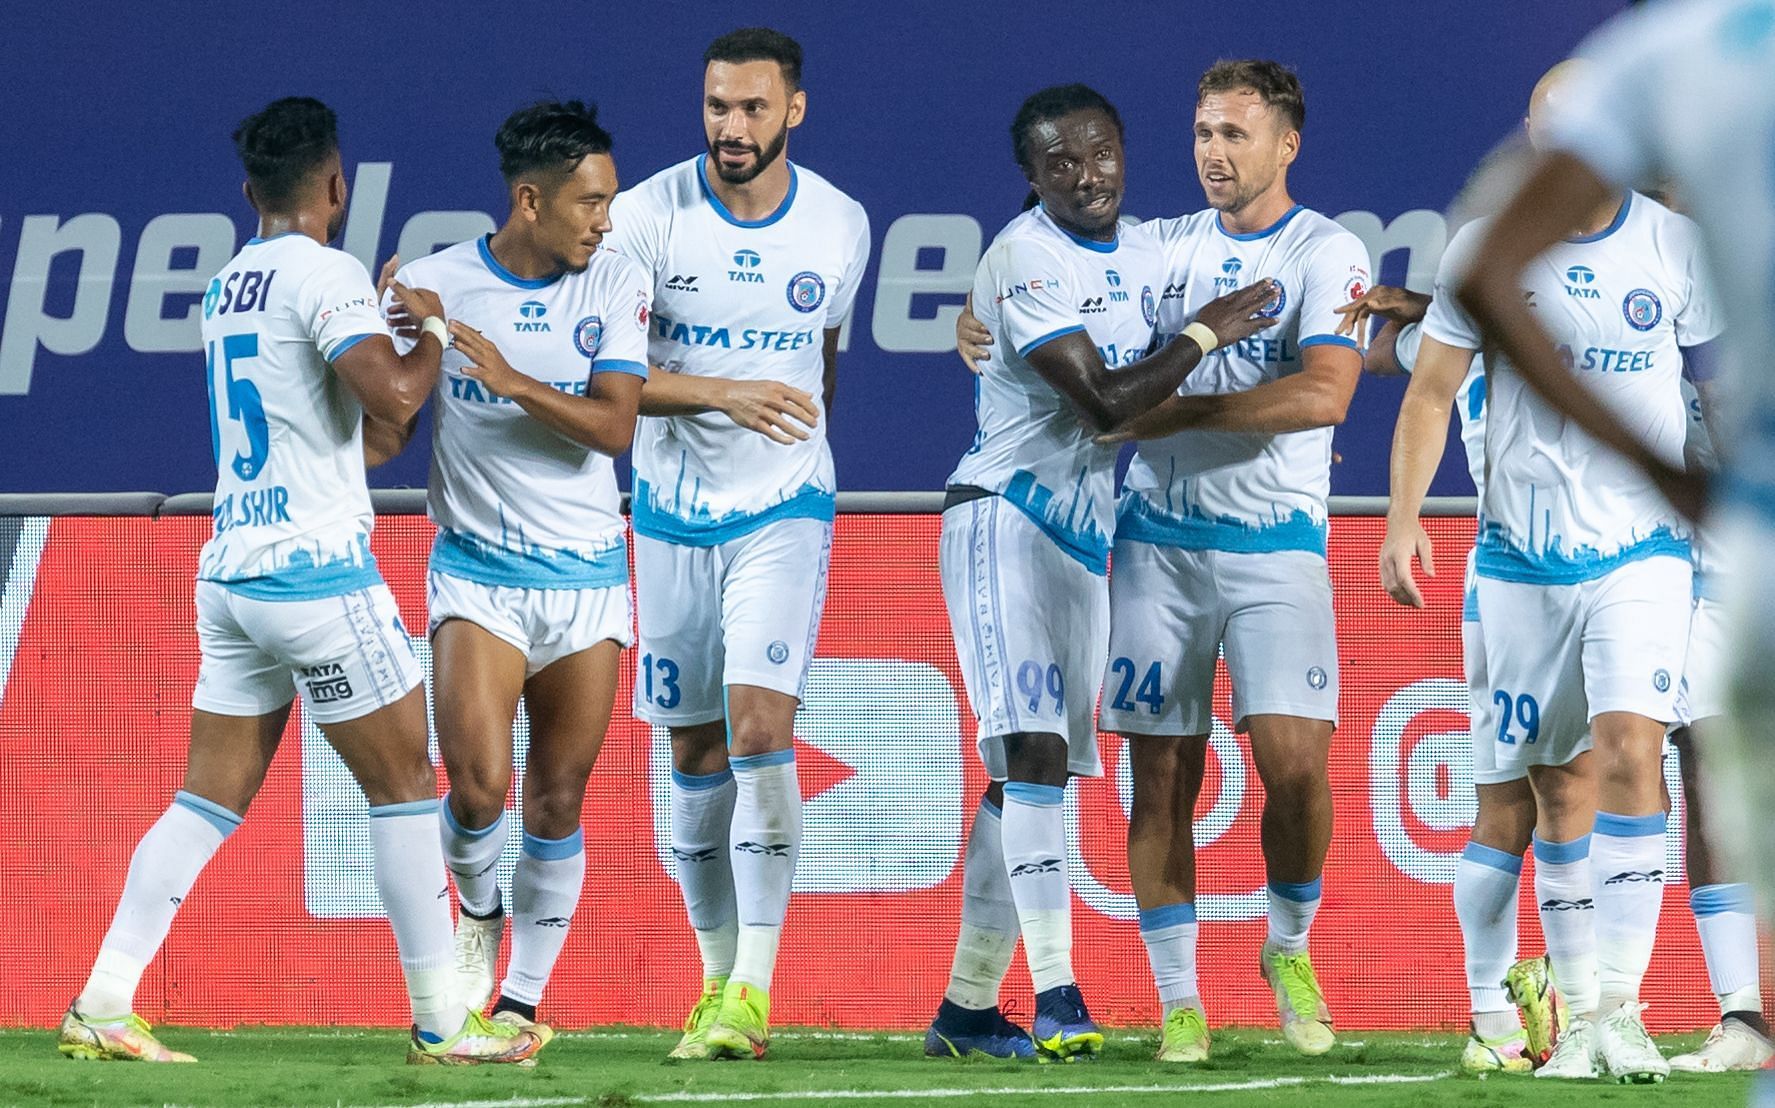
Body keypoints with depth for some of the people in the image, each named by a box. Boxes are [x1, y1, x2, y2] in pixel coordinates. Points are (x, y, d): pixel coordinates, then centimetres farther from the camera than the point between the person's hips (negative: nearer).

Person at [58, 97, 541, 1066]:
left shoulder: (226, 286, 16)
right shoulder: (323, 274, -9)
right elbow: (392, 393, -21)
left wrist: (382, 438, 30)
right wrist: (431, 333, -4)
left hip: (230, 568, 8)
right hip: (316, 568, -8)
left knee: (209, 798, 8)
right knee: (404, 785, 1)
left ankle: (103, 1004, 0)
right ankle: (440, 1023, 3)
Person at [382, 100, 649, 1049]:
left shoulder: (618, 286, -1)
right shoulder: (433, 284, -5)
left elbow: (615, 425, -11)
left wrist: (512, 379, -23)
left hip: (587, 576, 2)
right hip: (478, 573, -2)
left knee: (557, 802, 5)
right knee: (478, 787, -16)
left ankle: (523, 996, 19)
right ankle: (477, 914, 16)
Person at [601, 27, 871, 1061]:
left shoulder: (840, 225, -2)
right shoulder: (647, 216, -9)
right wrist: (725, 395, -27)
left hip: (783, 510, -1)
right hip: (674, 511, 1)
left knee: (761, 728, -16)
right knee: (696, 752, 6)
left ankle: (754, 988, -17)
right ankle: (718, 976, 18)